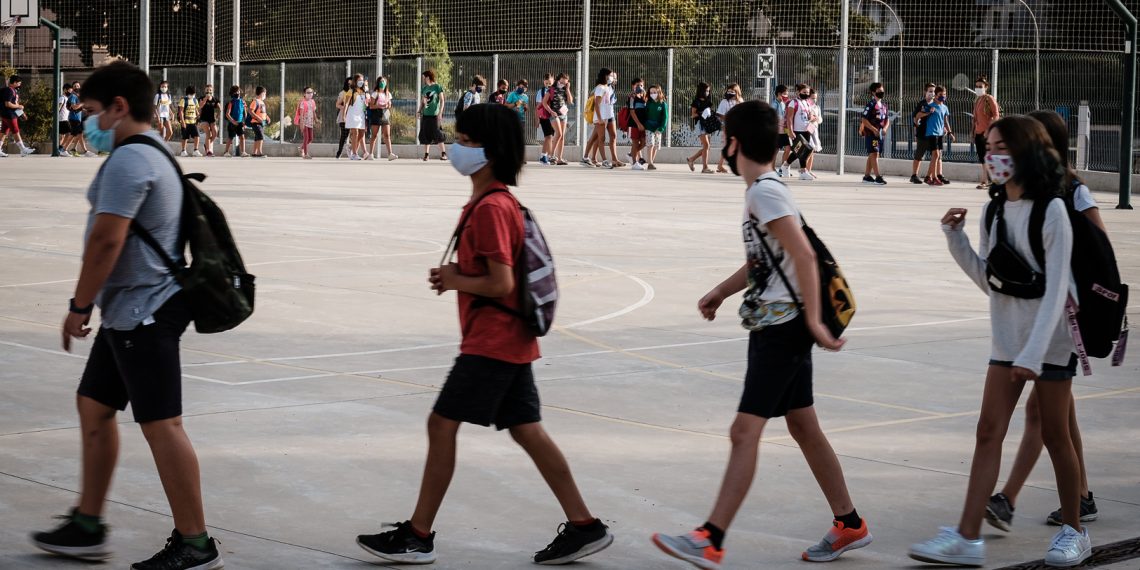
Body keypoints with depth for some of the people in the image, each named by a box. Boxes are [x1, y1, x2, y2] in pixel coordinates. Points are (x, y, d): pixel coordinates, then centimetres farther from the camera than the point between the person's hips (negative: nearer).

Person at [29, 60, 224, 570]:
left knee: (161, 424, -7)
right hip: (130, 311, 11)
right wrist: (95, 305, 23)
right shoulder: (152, 153, 17)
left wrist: (79, 305, -14)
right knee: (93, 405, 17)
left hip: (143, 312, -11)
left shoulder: (129, 160, -17)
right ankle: (87, 527, 26)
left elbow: (106, 240, -23)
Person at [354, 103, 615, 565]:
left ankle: (418, 536, 6)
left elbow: (501, 284, -23)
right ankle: (584, 527, 13)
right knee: (526, 430, 11)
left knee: (442, 424, -3)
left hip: (491, 341, -10)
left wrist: (455, 281, -9)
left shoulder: (491, 207, -19)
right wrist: (455, 275, 6)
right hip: (511, 339, 10)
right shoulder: (493, 201, 12)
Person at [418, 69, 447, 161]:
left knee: (437, 134, -9)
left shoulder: (437, 87, -3)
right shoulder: (424, 88, 13)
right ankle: (426, 154, 12)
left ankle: (443, 153, -5)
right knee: (425, 135, 6)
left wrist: (440, 112, -12)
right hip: (425, 115, 6)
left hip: (434, 114, -6)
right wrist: (419, 111, 5)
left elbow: (442, 101, -4)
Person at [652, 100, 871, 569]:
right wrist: (719, 293, 22)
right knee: (804, 427, 15)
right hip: (778, 325, 10)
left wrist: (813, 319, -23)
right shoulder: (761, 191, 13)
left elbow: (804, 256, -25)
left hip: (783, 328, -10)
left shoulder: (765, 191, -17)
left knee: (745, 431, -11)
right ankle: (849, 524, 24)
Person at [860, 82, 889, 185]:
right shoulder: (870, 104, -11)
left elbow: (887, 120, 19)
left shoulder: (883, 104, 13)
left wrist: (885, 128, -2)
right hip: (870, 133, -8)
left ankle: (866, 176, 20)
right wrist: (874, 129, -22)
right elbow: (864, 120, -15)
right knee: (874, 154, -12)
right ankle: (878, 177, -17)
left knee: (872, 155, 12)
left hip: (879, 133, 8)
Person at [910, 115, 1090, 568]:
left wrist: (1034, 353, -24)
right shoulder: (994, 212, 4)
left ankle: (1073, 531, 22)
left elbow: (1055, 289, -18)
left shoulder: (1052, 212, -15)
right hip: (1007, 338, 6)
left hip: (1051, 338, -6)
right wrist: (956, 240, -3)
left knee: (1054, 433, 5)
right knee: (988, 432, 0)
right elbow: (989, 281, 9)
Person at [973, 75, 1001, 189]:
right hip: (978, 133, 8)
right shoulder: (976, 100, 16)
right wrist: (974, 132, 17)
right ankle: (984, 181, 12)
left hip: (987, 133, -8)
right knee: (981, 158, 8)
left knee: (987, 157, -8)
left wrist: (989, 129, -21)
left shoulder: (989, 99, -8)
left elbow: (996, 115, -14)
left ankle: (991, 181, -5)